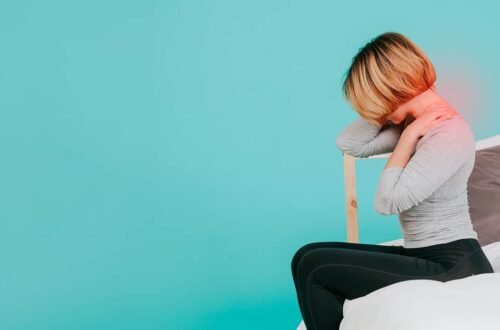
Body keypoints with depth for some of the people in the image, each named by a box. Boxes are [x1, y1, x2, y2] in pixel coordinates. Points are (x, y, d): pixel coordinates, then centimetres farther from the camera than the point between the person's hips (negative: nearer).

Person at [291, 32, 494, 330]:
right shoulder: (416, 123, 9)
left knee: (317, 268, -11)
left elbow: (388, 201, -23)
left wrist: (408, 135, -14)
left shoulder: (449, 134, -19)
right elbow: (349, 144, 7)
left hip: (452, 267, -9)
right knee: (307, 257, 3)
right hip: (423, 257, 9)